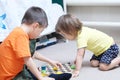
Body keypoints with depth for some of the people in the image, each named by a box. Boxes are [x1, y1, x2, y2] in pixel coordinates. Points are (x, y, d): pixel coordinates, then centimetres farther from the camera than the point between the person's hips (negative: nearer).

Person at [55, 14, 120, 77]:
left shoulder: (81, 37, -31)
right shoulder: (81, 31, -4)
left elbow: (80, 55, -35)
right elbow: (82, 49, 10)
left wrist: (77, 70, -34)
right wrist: (77, 60, 6)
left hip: (110, 47, -9)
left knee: (103, 67, -20)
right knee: (93, 63, 0)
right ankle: (113, 59, 17)